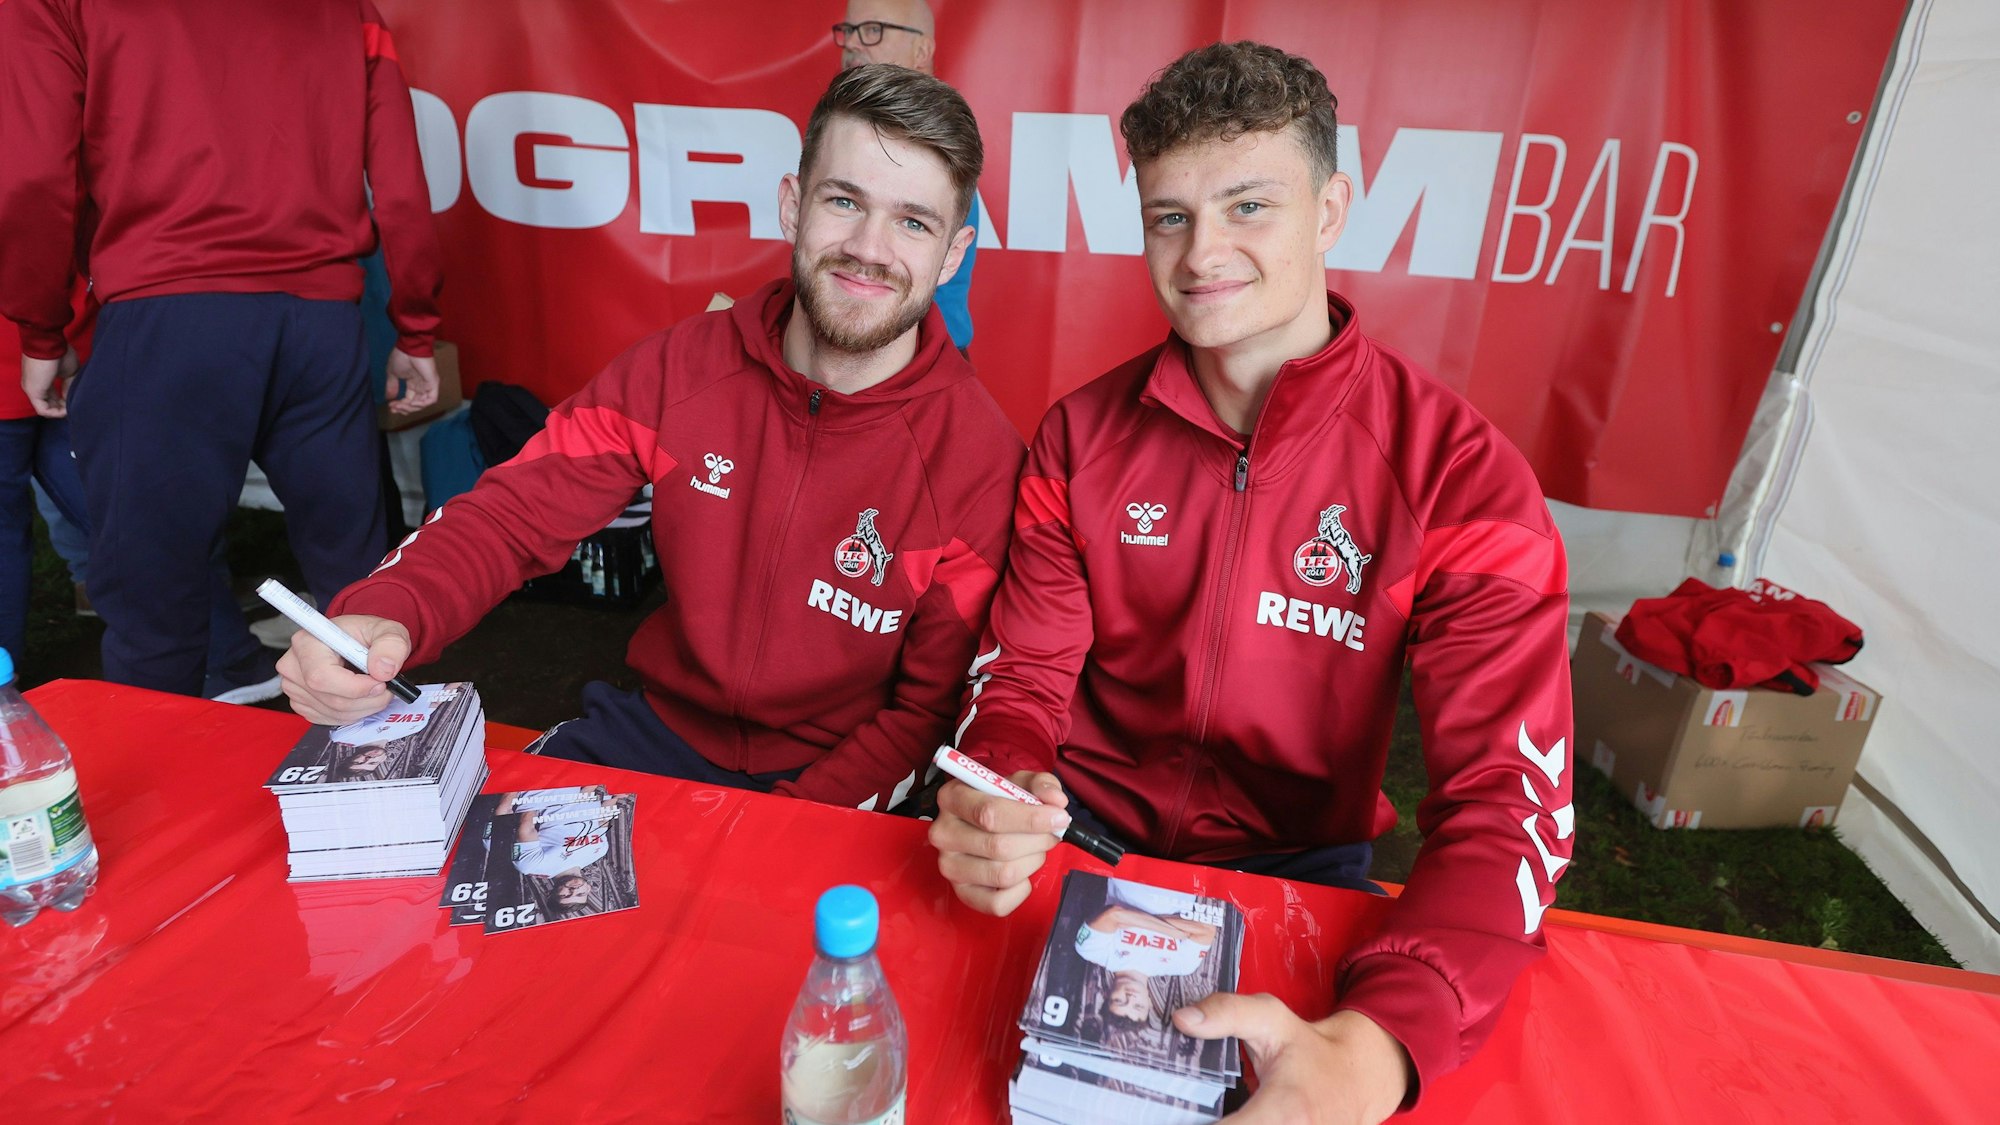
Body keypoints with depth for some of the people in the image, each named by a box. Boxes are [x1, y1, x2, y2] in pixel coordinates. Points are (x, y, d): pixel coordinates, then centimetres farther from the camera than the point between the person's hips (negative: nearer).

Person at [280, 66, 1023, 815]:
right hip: (655, 727, 3)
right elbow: (513, 514, -6)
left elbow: (930, 709, -10)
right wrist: (382, 616, -27)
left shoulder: (976, 460, -17)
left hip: (821, 782, -2)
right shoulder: (679, 366, -8)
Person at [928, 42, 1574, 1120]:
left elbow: (1506, 798, -20)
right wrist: (993, 803, -28)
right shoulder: (1083, 438, -5)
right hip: (1085, 825, 2)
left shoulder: (1459, 475, -15)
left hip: (1298, 859, -1)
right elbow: (1023, 677, -3)